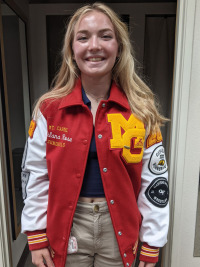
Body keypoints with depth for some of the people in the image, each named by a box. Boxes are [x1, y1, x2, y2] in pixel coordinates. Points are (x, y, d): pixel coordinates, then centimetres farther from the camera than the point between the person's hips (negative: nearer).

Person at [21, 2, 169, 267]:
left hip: (119, 227, 0)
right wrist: (37, 238, 0)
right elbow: (35, 176, -3)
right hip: (67, 226, 1)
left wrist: (151, 244, -1)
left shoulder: (141, 110, -9)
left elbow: (154, 179, -5)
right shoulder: (49, 109, -9)